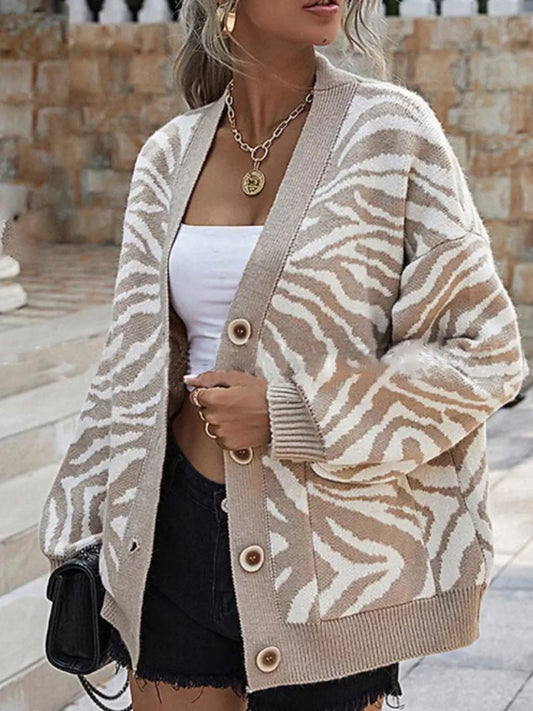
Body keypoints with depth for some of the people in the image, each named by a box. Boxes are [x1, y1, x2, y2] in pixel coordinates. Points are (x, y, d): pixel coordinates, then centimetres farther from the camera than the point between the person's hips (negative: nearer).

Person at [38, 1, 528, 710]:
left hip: (326, 551, -3)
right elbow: (132, 366, 12)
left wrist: (291, 416, -15)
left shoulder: (388, 127, -6)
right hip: (178, 535, 3)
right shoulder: (171, 154, 5)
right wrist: (88, 534, 11)